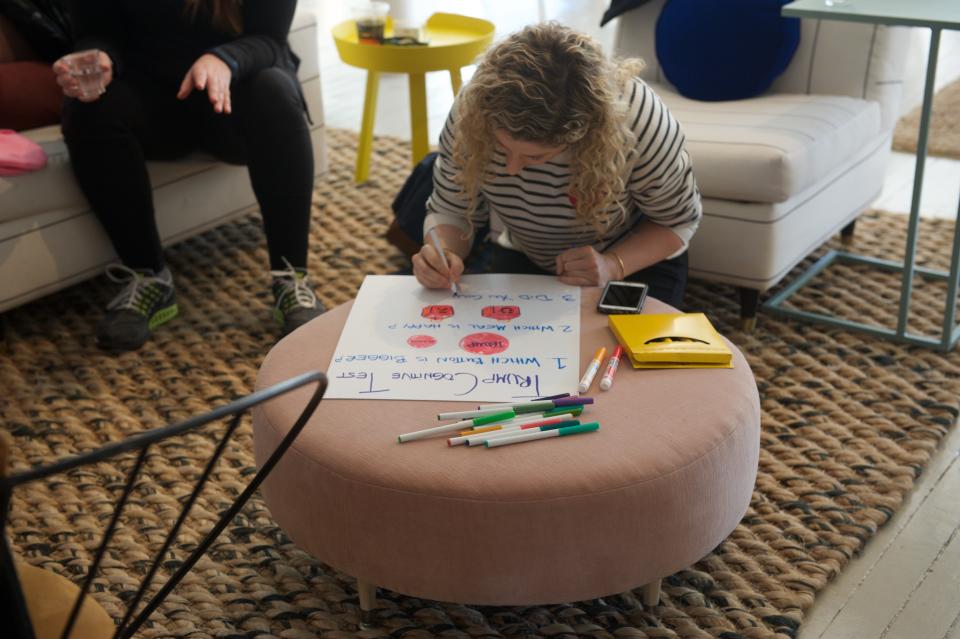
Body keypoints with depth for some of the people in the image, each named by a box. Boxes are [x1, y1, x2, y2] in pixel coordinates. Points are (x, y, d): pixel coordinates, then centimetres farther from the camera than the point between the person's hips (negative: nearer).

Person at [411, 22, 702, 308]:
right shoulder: (472, 109, -26)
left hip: (636, 263, -2)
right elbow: (451, 211, -11)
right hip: (523, 259, 2)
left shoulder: (636, 119, -34)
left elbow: (678, 220, -16)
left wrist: (613, 266, -32)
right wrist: (443, 254, -33)